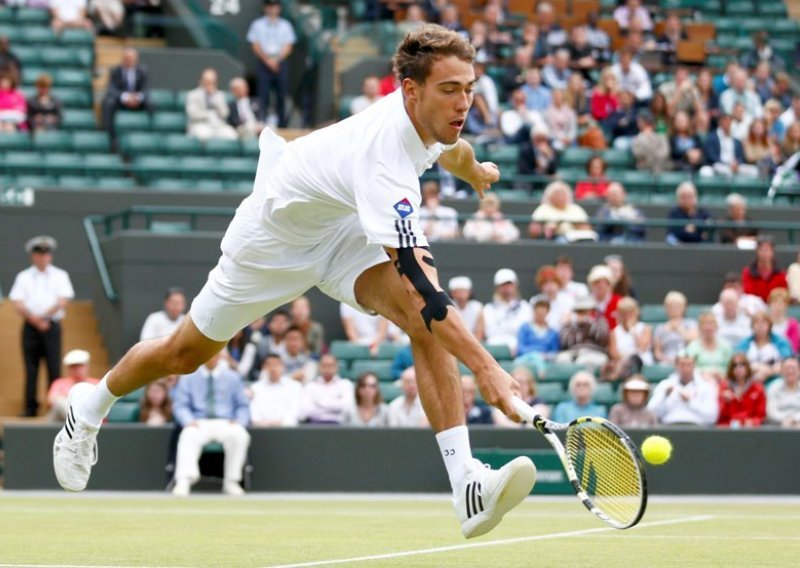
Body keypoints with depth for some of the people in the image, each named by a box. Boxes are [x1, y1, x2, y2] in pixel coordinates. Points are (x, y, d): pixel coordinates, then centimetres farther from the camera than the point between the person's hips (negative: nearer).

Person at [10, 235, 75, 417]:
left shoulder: (60, 276, 10)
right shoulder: (23, 277, 12)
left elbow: (63, 301, -2)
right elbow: (18, 304, 2)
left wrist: (45, 316, -15)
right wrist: (34, 319, -13)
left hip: (52, 326, -1)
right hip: (30, 327, 1)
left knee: (54, 368, -8)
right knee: (31, 369, -1)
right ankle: (30, 407, 1)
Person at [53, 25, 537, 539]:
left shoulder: (430, 115, -18)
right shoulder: (383, 156, -43)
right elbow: (418, 286, -48)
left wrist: (476, 172, 35)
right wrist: (484, 367, -53)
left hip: (345, 225, 6)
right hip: (275, 236, -6)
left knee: (427, 323, -24)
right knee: (186, 353, 13)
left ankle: (467, 485, -32)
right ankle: (90, 408, 45)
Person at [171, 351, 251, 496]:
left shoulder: (232, 377, 15)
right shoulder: (188, 377, 13)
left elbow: (243, 406, 15)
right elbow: (180, 405, 8)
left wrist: (239, 421, -7)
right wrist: (188, 421, -14)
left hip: (226, 424, 1)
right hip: (199, 423, -1)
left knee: (240, 435, -34)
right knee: (189, 435, -37)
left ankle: (231, 481, -25)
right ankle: (184, 481, -50)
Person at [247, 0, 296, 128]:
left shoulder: (285, 25, 10)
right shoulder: (257, 25, 6)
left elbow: (288, 46, 4)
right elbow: (255, 46, 1)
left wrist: (276, 60, -9)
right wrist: (267, 60, -10)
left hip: (281, 63, 1)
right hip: (264, 63, -1)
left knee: (282, 93, 0)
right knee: (264, 93, -8)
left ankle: (282, 121, 5)